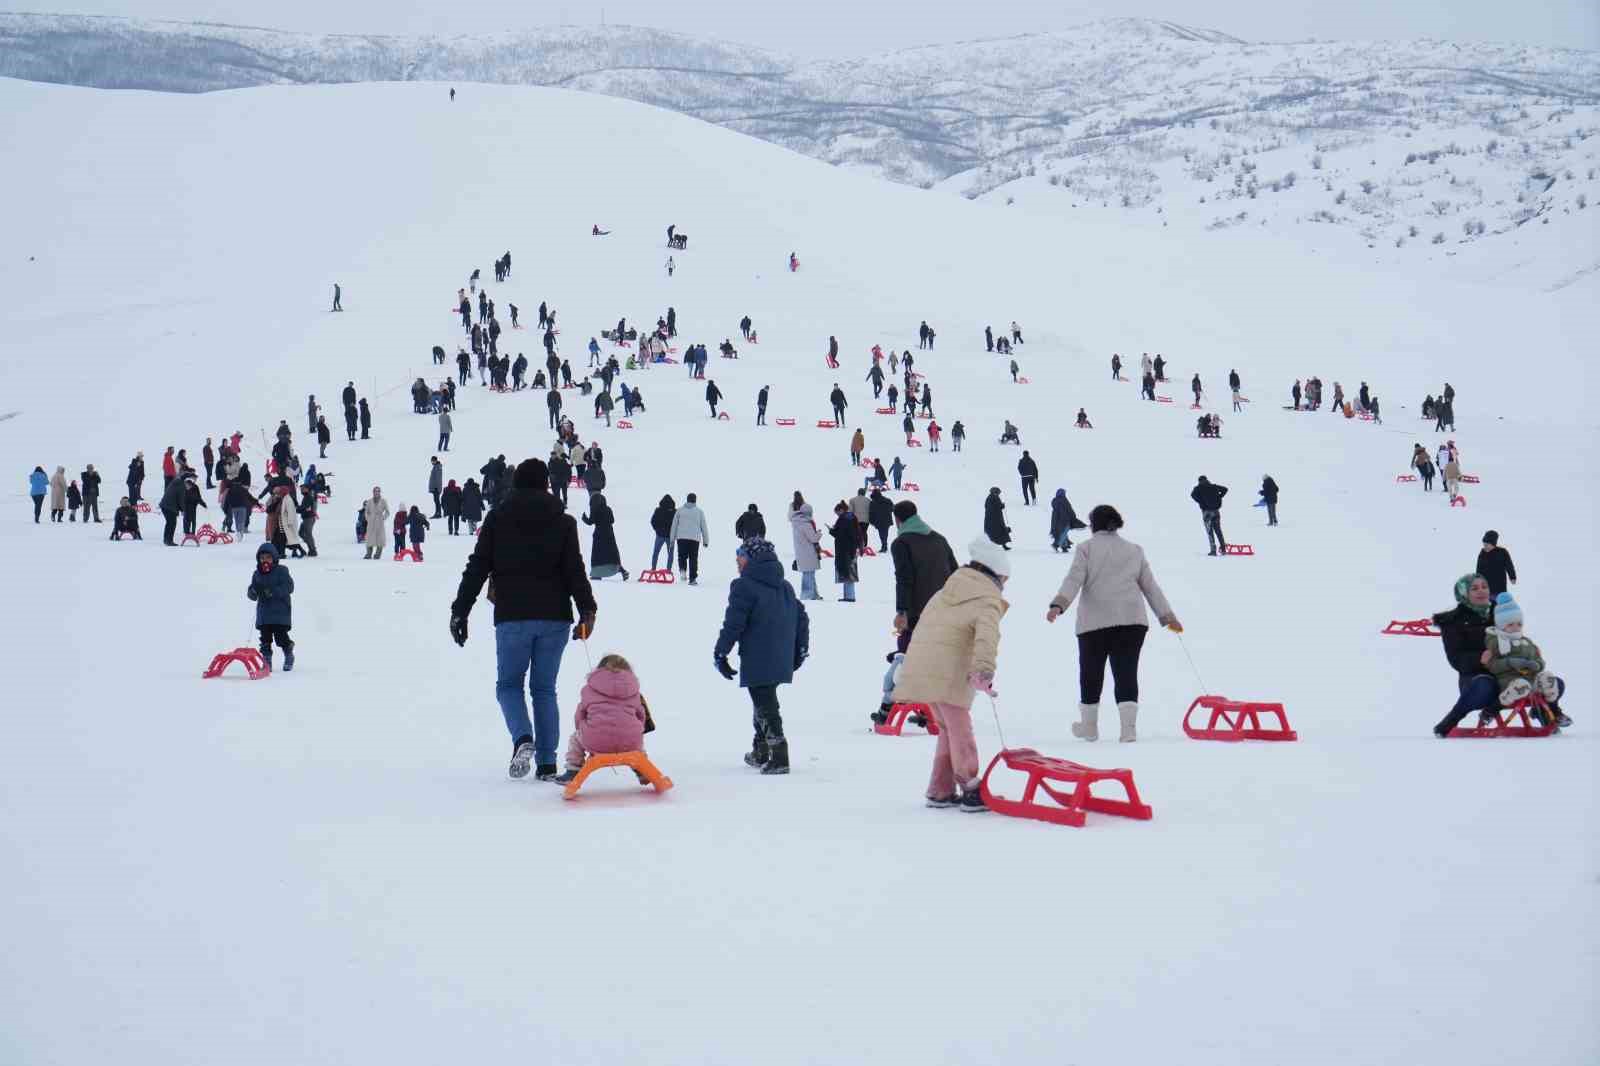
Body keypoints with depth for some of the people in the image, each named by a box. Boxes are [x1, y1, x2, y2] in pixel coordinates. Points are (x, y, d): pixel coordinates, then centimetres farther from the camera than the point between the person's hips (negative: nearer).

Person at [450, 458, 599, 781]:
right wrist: (587, 611, 0)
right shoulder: (563, 521, 6)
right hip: (554, 617, 2)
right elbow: (574, 570, -2)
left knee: (508, 684, 11)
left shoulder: (498, 518, 4)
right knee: (544, 689, 9)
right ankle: (547, 763, 3)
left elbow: (477, 568, 2)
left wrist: (460, 611, 4)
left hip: (512, 617, -1)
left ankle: (523, 738, -17)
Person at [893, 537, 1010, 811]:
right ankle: (971, 790, 3)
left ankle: (940, 791, 20)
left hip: (920, 665, 8)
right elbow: (986, 636, -22)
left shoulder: (944, 593, 23)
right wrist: (985, 670, -35)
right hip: (948, 673, -8)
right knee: (960, 731, 1)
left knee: (948, 728, 18)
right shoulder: (988, 601, -4)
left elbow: (925, 624, 27)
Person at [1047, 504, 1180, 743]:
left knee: (1091, 674, 11)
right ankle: (1129, 726, -12)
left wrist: (1059, 604, -19)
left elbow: (1074, 579, -10)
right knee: (1126, 673, 1)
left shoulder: (1087, 547, 4)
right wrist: (1167, 616, 21)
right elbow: (1150, 586, 17)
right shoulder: (1135, 550, 15)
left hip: (1095, 622, -2)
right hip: (1132, 620, 3)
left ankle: (1089, 725, 21)